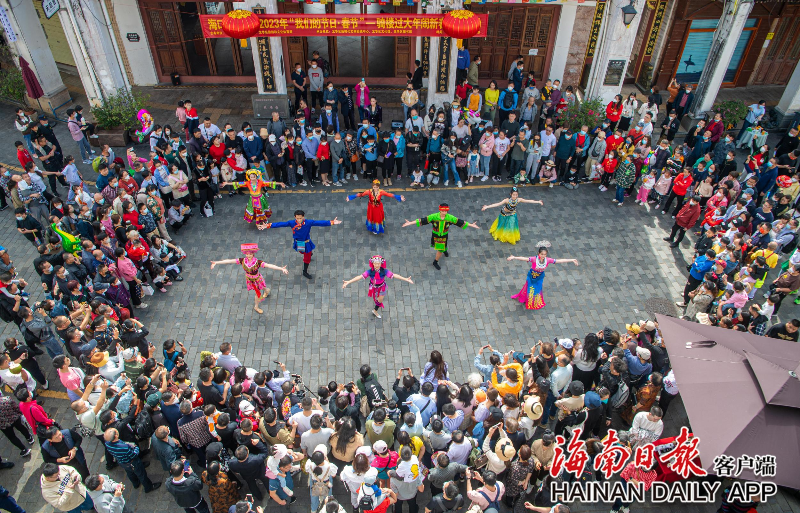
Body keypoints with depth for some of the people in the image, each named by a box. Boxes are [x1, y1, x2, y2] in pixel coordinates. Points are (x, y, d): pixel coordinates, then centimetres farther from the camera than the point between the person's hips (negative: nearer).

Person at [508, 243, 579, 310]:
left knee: (538, 289, 21)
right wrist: (514, 257, -61)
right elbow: (524, 258, -48)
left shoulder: (548, 260, -26)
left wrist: (572, 260, -22)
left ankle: (538, 303, 47)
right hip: (532, 276, -2)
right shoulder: (534, 259, -35)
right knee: (529, 288, 18)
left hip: (540, 277, 2)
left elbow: (560, 260, -23)